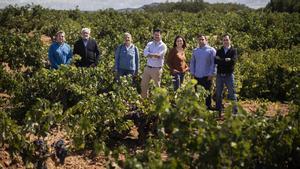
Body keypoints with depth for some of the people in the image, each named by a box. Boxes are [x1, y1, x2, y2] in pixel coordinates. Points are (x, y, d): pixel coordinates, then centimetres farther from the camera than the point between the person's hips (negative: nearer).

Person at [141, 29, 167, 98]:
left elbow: (159, 55, -17)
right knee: (143, 85, 7)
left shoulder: (163, 45, -3)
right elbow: (145, 53, -6)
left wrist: (150, 55, -9)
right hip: (148, 68, 5)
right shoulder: (149, 44, 11)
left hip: (157, 69, -5)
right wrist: (155, 55, -14)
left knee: (157, 86, 4)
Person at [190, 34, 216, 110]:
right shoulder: (195, 51, 10)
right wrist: (192, 73, 6)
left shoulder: (211, 50, -3)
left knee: (207, 93, 3)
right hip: (197, 76, 4)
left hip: (207, 76, -4)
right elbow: (192, 62, 14)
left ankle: (208, 106, 12)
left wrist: (211, 74, -12)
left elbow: (213, 63, -6)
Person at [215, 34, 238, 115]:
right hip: (219, 75, 3)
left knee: (232, 93, 0)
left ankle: (234, 110, 6)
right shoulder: (219, 51, 10)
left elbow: (233, 61, -15)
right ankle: (218, 111, 18)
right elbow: (215, 61, -5)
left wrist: (221, 60, -10)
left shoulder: (233, 51, 2)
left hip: (229, 75, -3)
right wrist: (226, 60, -14)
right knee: (218, 94, 9)